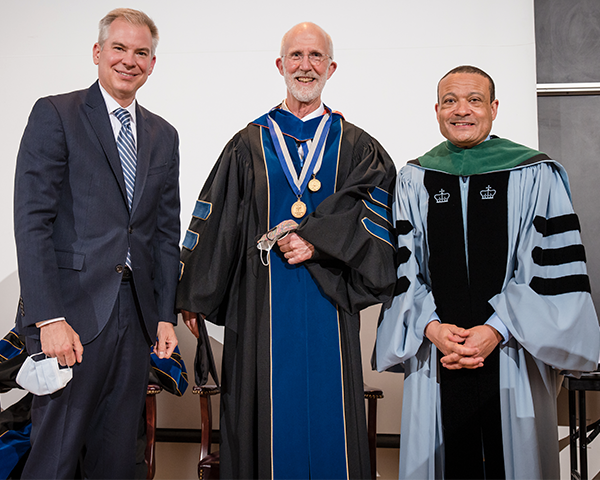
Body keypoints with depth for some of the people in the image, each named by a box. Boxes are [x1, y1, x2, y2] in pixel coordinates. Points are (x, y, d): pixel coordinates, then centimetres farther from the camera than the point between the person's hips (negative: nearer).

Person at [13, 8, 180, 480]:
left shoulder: (164, 136, 15)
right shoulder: (55, 115, -1)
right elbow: (32, 222, -9)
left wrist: (166, 315, 8)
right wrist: (48, 318, -16)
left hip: (136, 314, 5)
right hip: (72, 312, -5)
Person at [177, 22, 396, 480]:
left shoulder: (357, 147, 12)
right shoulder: (249, 145, 11)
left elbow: (375, 201, -5)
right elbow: (215, 221, 7)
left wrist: (317, 239, -18)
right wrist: (193, 297, 2)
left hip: (328, 303, 0)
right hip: (263, 304, 0)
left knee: (328, 423, 3)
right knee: (268, 420, 3)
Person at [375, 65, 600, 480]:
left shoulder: (536, 176, 0)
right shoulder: (414, 181, 7)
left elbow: (553, 269, -5)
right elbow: (403, 268, 4)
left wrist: (497, 329, -14)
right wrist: (430, 326, -11)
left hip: (514, 360, -1)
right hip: (436, 358, 2)